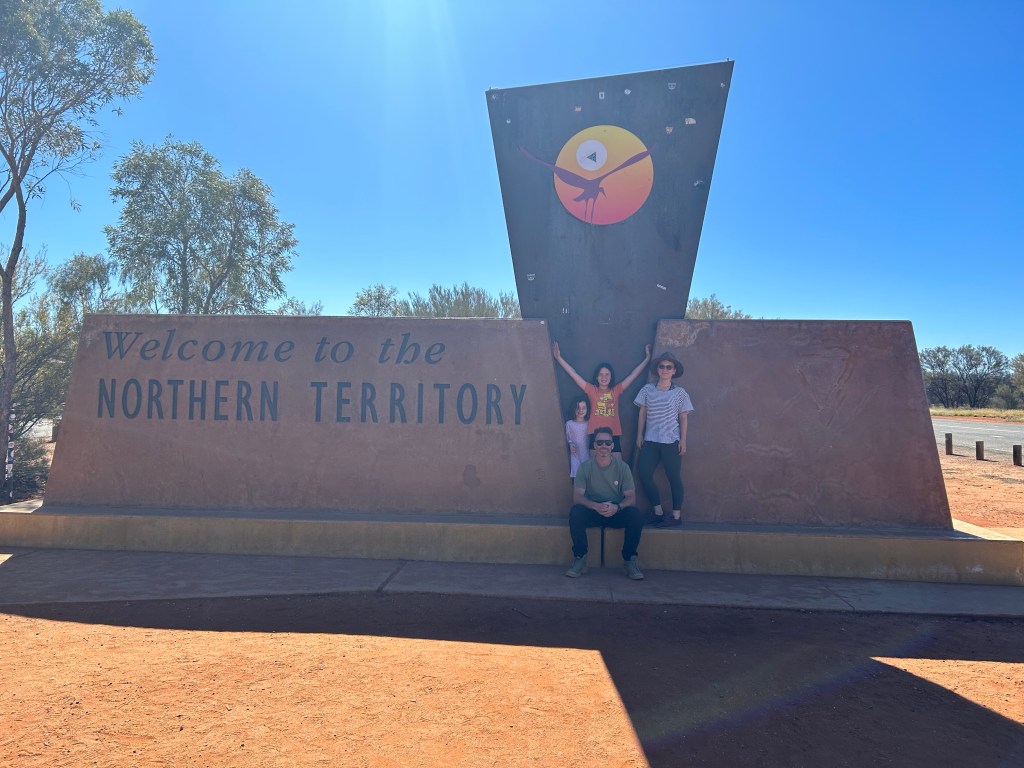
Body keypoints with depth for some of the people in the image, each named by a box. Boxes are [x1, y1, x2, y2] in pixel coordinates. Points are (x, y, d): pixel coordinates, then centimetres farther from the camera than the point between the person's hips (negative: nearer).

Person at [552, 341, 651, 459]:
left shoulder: (616, 391, 7)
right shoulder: (591, 390, 4)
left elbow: (633, 375, 8)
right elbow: (573, 374, 1)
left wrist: (647, 358, 9)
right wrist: (559, 357, -2)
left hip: (614, 435, 1)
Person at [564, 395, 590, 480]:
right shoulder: (569, 424, 0)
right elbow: (568, 438, 5)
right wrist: (570, 445, -14)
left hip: (587, 454, 1)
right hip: (575, 455, -1)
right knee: (576, 476, -6)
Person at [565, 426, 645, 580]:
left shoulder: (622, 467, -2)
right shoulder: (585, 466, -5)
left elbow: (631, 497, -6)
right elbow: (577, 496, -11)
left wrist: (617, 507, -29)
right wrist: (596, 506, -31)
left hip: (617, 513, 1)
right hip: (592, 512, 0)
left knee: (636, 514, -29)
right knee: (575, 511, -31)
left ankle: (629, 561, -12)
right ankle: (580, 559, -19)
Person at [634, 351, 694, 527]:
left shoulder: (679, 392, 2)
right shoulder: (648, 389, 6)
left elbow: (683, 417, 2)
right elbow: (642, 413, 9)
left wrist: (683, 440, -4)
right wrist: (639, 435, 4)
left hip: (671, 441, -2)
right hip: (650, 440, 3)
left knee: (673, 477, 1)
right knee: (644, 473, -3)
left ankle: (676, 516, 9)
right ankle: (658, 511, 12)